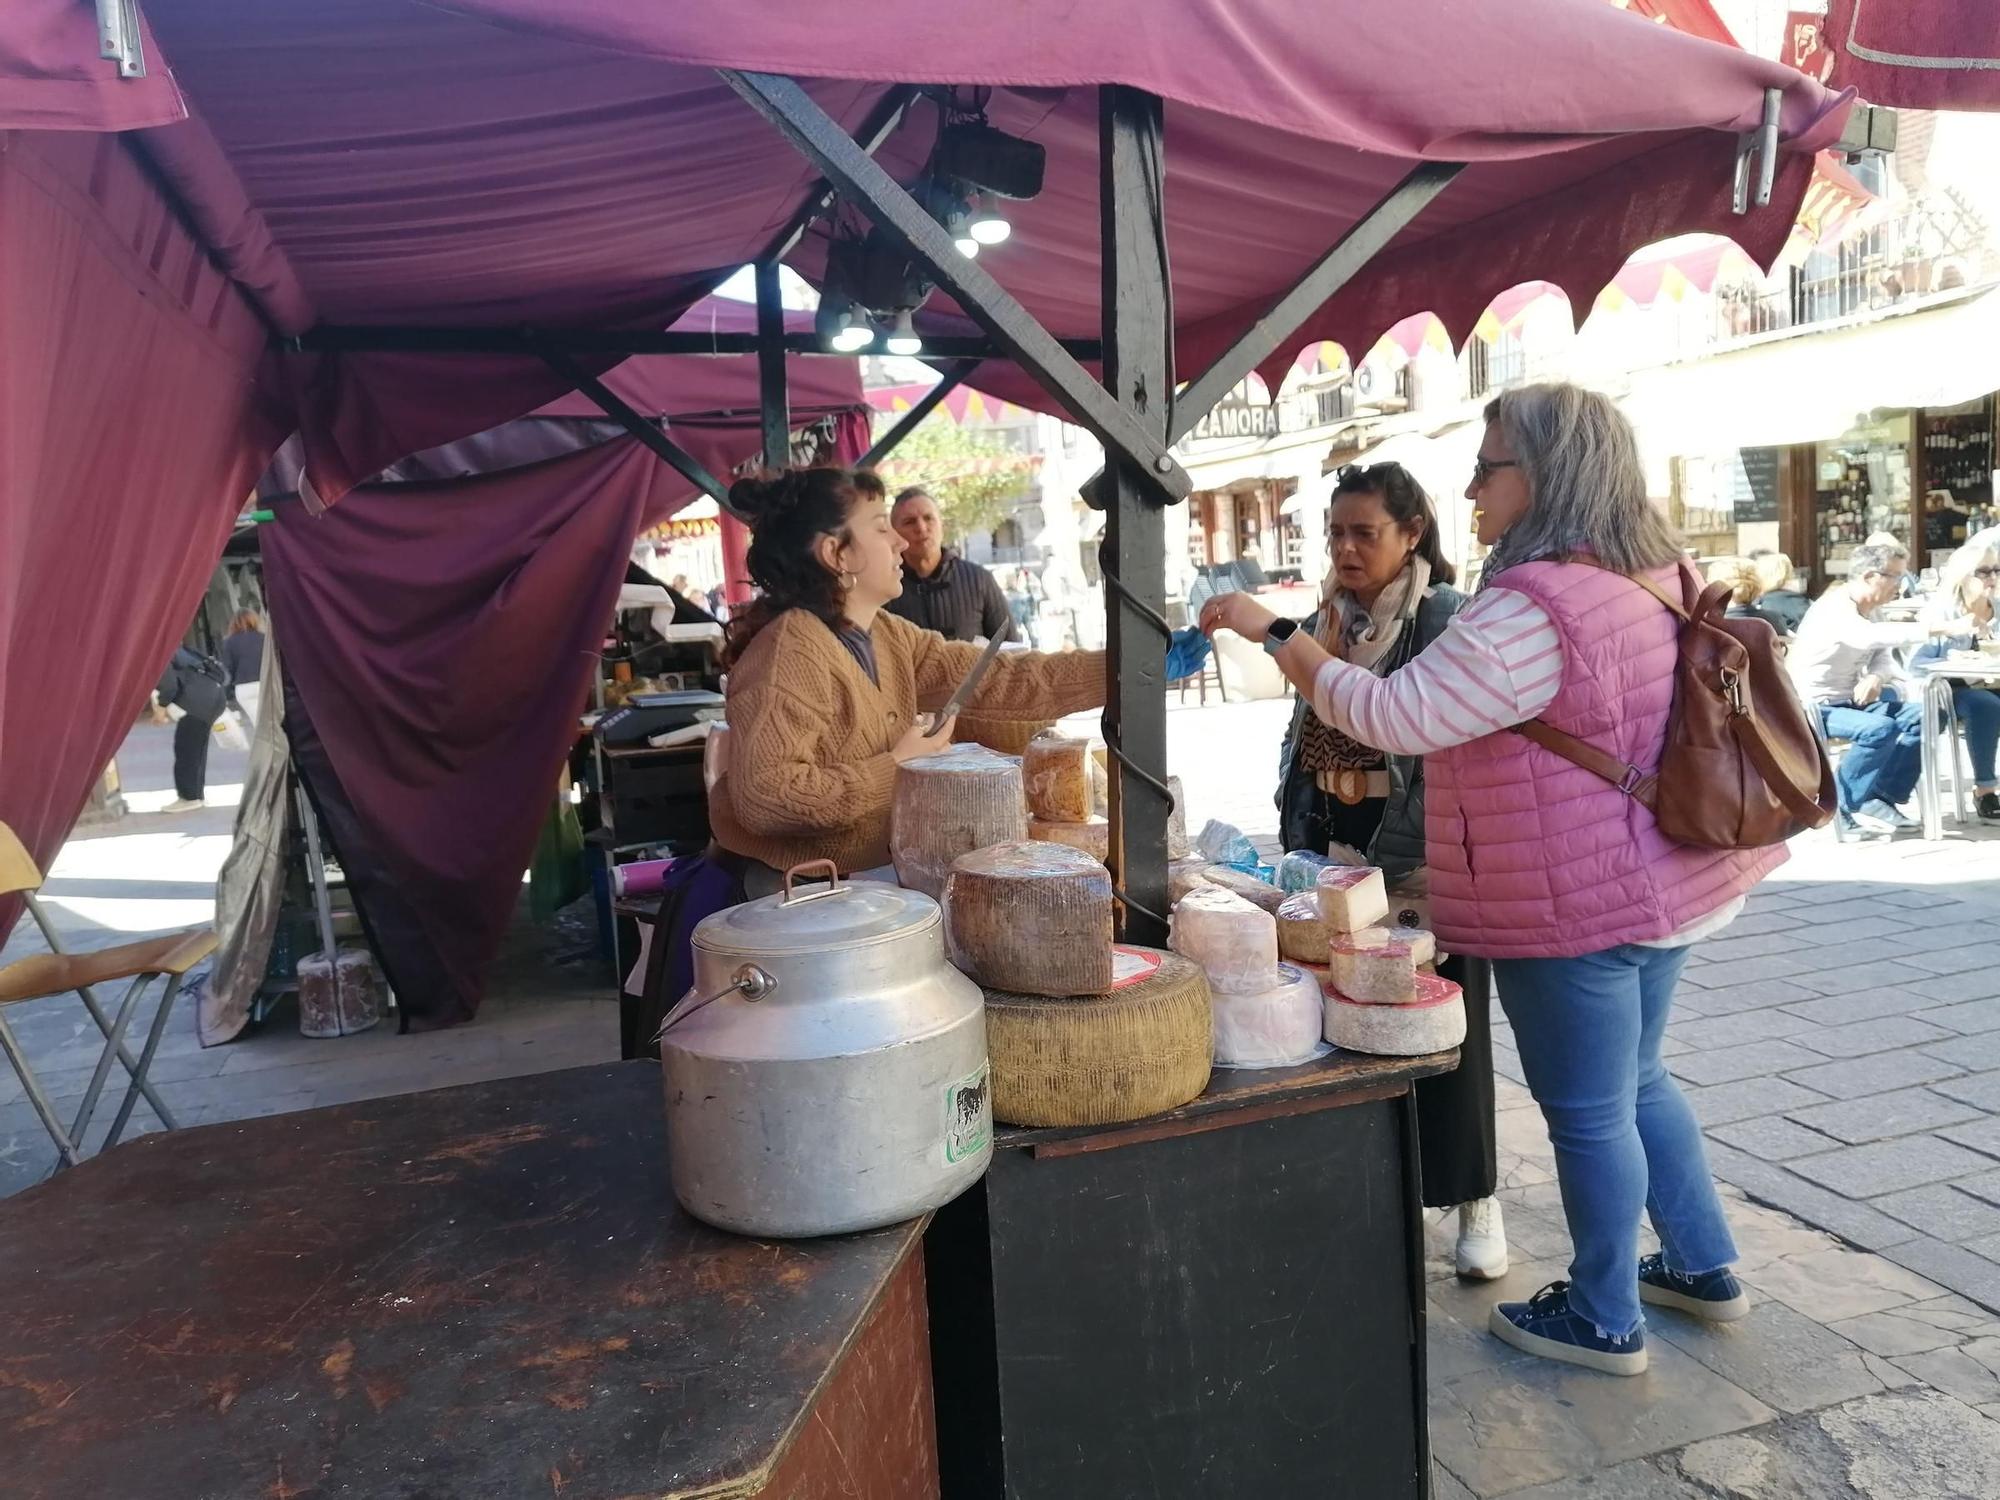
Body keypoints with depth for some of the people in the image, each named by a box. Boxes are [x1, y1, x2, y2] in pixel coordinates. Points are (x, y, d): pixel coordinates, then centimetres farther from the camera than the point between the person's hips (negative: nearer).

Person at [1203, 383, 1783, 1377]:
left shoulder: (1534, 607, -25)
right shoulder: (1656, 579, 7)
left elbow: (1394, 716, -27)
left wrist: (1273, 634, -20)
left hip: (1575, 907, -10)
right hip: (1661, 884, 10)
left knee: (1587, 1111, 6)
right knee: (1635, 1083, 24)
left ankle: (1604, 1320, 23)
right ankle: (1703, 1267, 39)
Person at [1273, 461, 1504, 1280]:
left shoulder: (1450, 620, -10)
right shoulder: (1325, 620, 10)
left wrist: (1392, 863, -19)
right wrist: (1297, 840, 12)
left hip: (1421, 857, -6)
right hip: (1332, 847, 6)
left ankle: (1474, 1201, 19)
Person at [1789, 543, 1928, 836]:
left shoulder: (1866, 610, 9)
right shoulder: (1834, 608, -19)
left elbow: (1882, 656, 12)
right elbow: (1868, 637, -39)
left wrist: (1876, 677, -13)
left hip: (1848, 700, 9)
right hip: (1813, 708, -9)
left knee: (1921, 717, -4)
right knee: (1880, 728, -30)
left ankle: (1884, 798, 0)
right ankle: (1843, 808, -13)